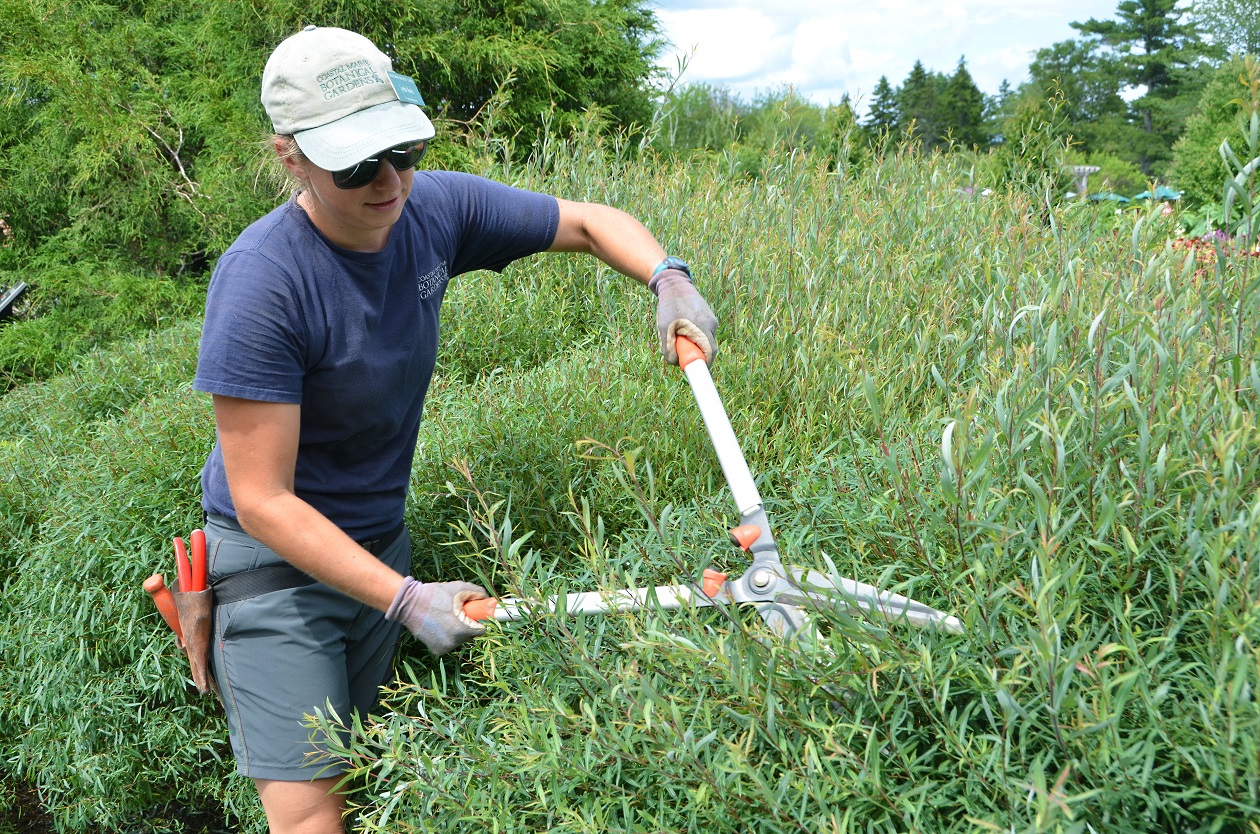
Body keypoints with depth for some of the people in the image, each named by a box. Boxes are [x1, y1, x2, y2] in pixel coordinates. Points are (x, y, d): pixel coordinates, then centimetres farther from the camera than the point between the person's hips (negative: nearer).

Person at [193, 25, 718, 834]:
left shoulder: (437, 210, -10)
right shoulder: (262, 283, -27)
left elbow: (590, 221, 4)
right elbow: (263, 500, -25)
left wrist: (668, 276, -17)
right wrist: (405, 598, -28)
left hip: (382, 540, 6)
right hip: (279, 559, -6)